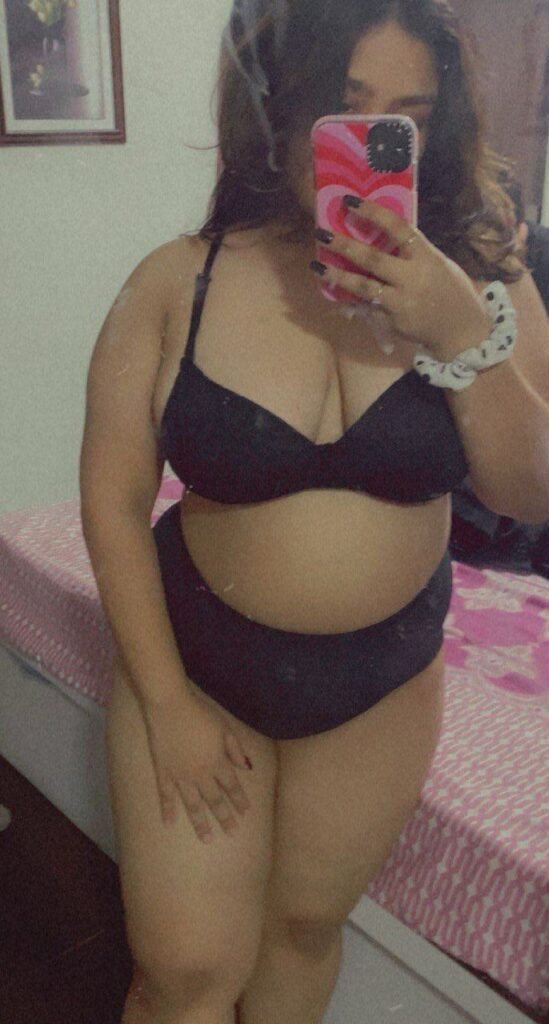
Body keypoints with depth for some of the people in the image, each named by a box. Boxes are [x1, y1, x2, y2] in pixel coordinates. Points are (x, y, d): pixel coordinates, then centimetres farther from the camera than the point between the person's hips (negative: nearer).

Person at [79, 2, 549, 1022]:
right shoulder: (176, 284, -13)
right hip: (194, 659, -1)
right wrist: (166, 705, -8)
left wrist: (463, 333, -27)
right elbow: (113, 502, -8)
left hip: (384, 677, 2)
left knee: (306, 925, 20)